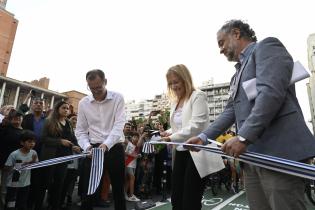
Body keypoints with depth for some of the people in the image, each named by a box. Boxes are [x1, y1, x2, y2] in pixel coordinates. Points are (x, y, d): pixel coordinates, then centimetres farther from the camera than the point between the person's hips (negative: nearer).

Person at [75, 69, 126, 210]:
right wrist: (87, 147, -14)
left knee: (118, 190, 12)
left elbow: (119, 125, -16)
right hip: (94, 149, 2)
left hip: (115, 149, -1)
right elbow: (80, 130, 4)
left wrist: (106, 145, -29)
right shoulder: (83, 103, 1)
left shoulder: (117, 98, -7)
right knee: (89, 191, 7)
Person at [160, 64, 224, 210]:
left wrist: (172, 138, -19)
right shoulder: (175, 101, 15)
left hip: (197, 154, -8)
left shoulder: (198, 96, -9)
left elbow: (197, 125, -19)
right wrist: (168, 133, -3)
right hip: (181, 153, 8)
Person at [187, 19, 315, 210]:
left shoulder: (266, 46, 0)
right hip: (253, 154, 8)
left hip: (279, 151, -8)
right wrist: (204, 136, 11)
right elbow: (232, 110, 19)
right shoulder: (239, 73, 24)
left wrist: (243, 137, -22)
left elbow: (271, 92, -17)